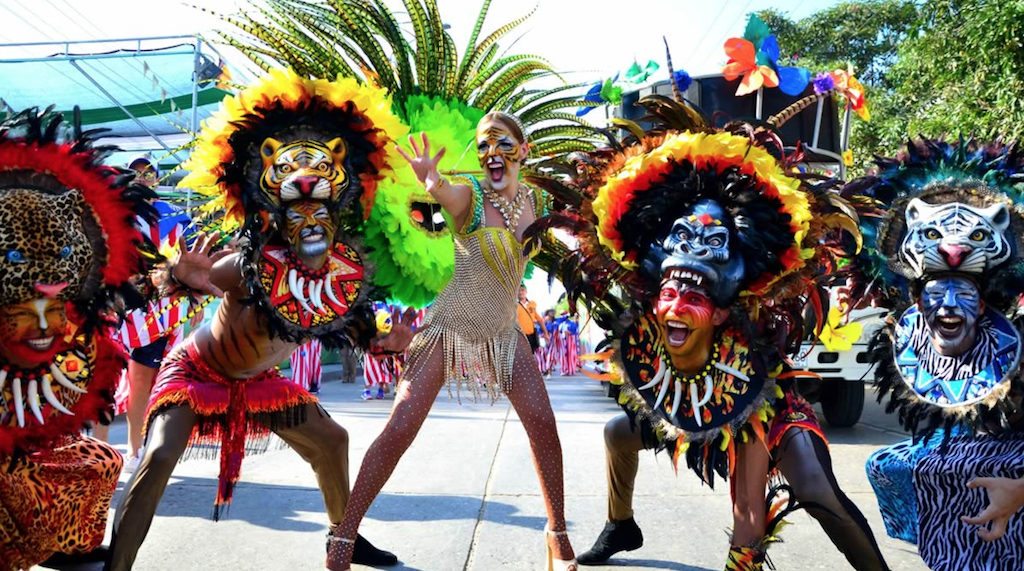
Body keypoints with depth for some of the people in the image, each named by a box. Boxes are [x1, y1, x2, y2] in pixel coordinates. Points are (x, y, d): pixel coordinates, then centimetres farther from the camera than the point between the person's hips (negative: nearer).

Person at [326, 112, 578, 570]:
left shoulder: (534, 199, 1)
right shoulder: (469, 196, -16)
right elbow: (441, 190, -39)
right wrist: (429, 177, -61)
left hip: (504, 331, 5)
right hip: (450, 329, -5)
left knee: (542, 423, -3)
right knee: (399, 430, -10)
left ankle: (557, 533, 17)